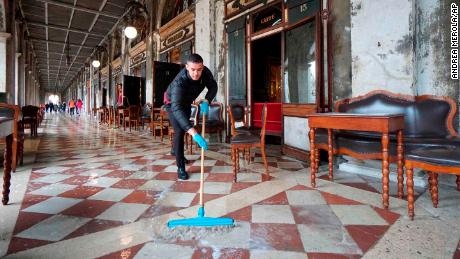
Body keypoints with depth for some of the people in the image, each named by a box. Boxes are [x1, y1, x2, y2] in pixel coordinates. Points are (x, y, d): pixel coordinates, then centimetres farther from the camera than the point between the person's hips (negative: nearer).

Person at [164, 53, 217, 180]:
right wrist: (194, 133, -66)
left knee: (185, 127, 21)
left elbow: (213, 86, -12)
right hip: (172, 102, -6)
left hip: (186, 102, 6)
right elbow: (177, 109, -56)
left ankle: (175, 149, 49)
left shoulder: (205, 72, -30)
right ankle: (180, 167, -7)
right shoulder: (179, 81, -45)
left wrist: (206, 101, -32)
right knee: (179, 131, -18)